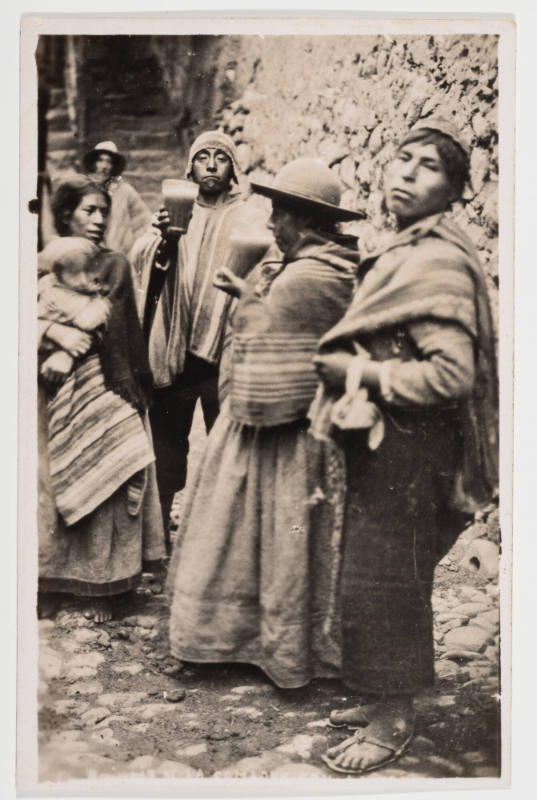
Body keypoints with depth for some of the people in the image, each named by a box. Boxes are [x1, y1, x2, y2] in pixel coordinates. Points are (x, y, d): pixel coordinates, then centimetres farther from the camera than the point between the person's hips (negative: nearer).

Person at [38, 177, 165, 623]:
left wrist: (136, 388, 3)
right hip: (55, 391, 1)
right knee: (52, 483, 3)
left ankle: (99, 587, 7)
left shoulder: (116, 265, 7)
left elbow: (130, 332, 6)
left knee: (102, 482, -2)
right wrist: (55, 331, -17)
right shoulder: (45, 263, 6)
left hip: (105, 386, 0)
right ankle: (53, 582, 14)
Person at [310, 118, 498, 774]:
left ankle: (394, 721, 19)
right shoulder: (402, 253, 14)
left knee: (383, 582, 2)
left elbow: (451, 375, -27)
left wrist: (362, 371, -17)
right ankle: (383, 699, 33)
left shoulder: (438, 262, -18)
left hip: (406, 449, -10)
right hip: (381, 444, 10)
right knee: (378, 578, 18)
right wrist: (354, 367, 7)